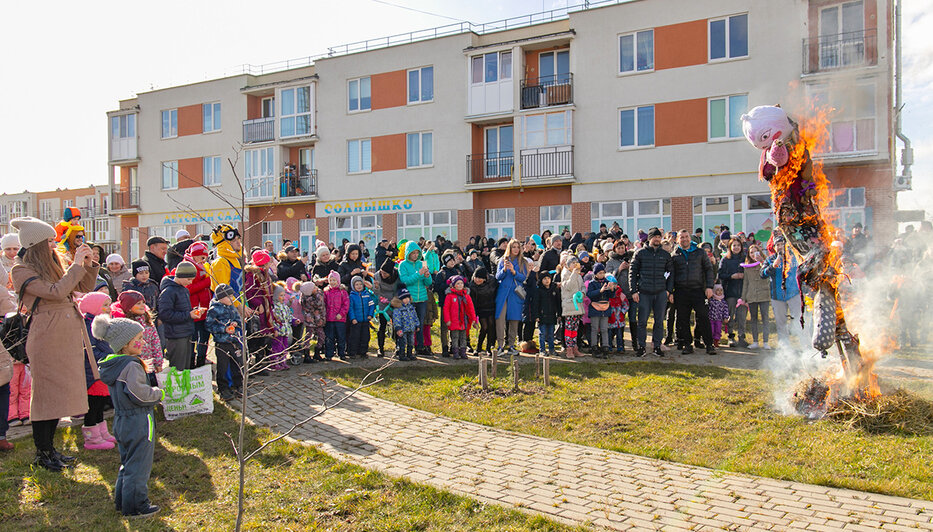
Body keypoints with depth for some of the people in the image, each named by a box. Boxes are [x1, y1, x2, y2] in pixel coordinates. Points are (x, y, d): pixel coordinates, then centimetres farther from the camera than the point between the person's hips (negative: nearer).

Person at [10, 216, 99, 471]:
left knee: (58, 393, 13)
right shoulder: (21, 271, -9)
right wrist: (76, 265, -15)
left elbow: (85, 287, 19)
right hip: (46, 338, -8)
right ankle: (42, 454, 11)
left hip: (68, 335, 8)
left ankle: (49, 448, 24)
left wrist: (88, 264, 4)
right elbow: (56, 292, -21)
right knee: (46, 395, -1)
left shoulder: (53, 265, 15)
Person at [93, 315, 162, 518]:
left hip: (121, 420, 9)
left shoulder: (111, 365, 8)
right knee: (138, 465, 1)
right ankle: (135, 506, 9)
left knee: (127, 462, 21)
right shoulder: (132, 366, -22)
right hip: (138, 422, -9)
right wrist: (158, 393, -9)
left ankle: (122, 500, 30)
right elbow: (139, 393, -26)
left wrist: (153, 393, 12)